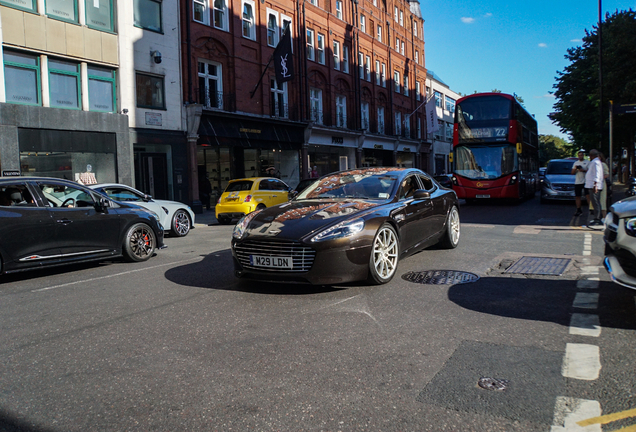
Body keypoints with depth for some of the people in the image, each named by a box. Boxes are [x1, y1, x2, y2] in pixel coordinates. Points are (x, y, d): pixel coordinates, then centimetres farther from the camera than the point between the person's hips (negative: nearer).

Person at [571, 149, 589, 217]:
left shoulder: (587, 163, 5)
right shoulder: (575, 163, 17)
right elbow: (572, 172, 13)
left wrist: (584, 170, -17)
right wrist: (575, 169, -6)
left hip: (585, 182, -4)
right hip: (577, 182, 4)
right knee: (577, 196, 2)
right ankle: (579, 210, 8)